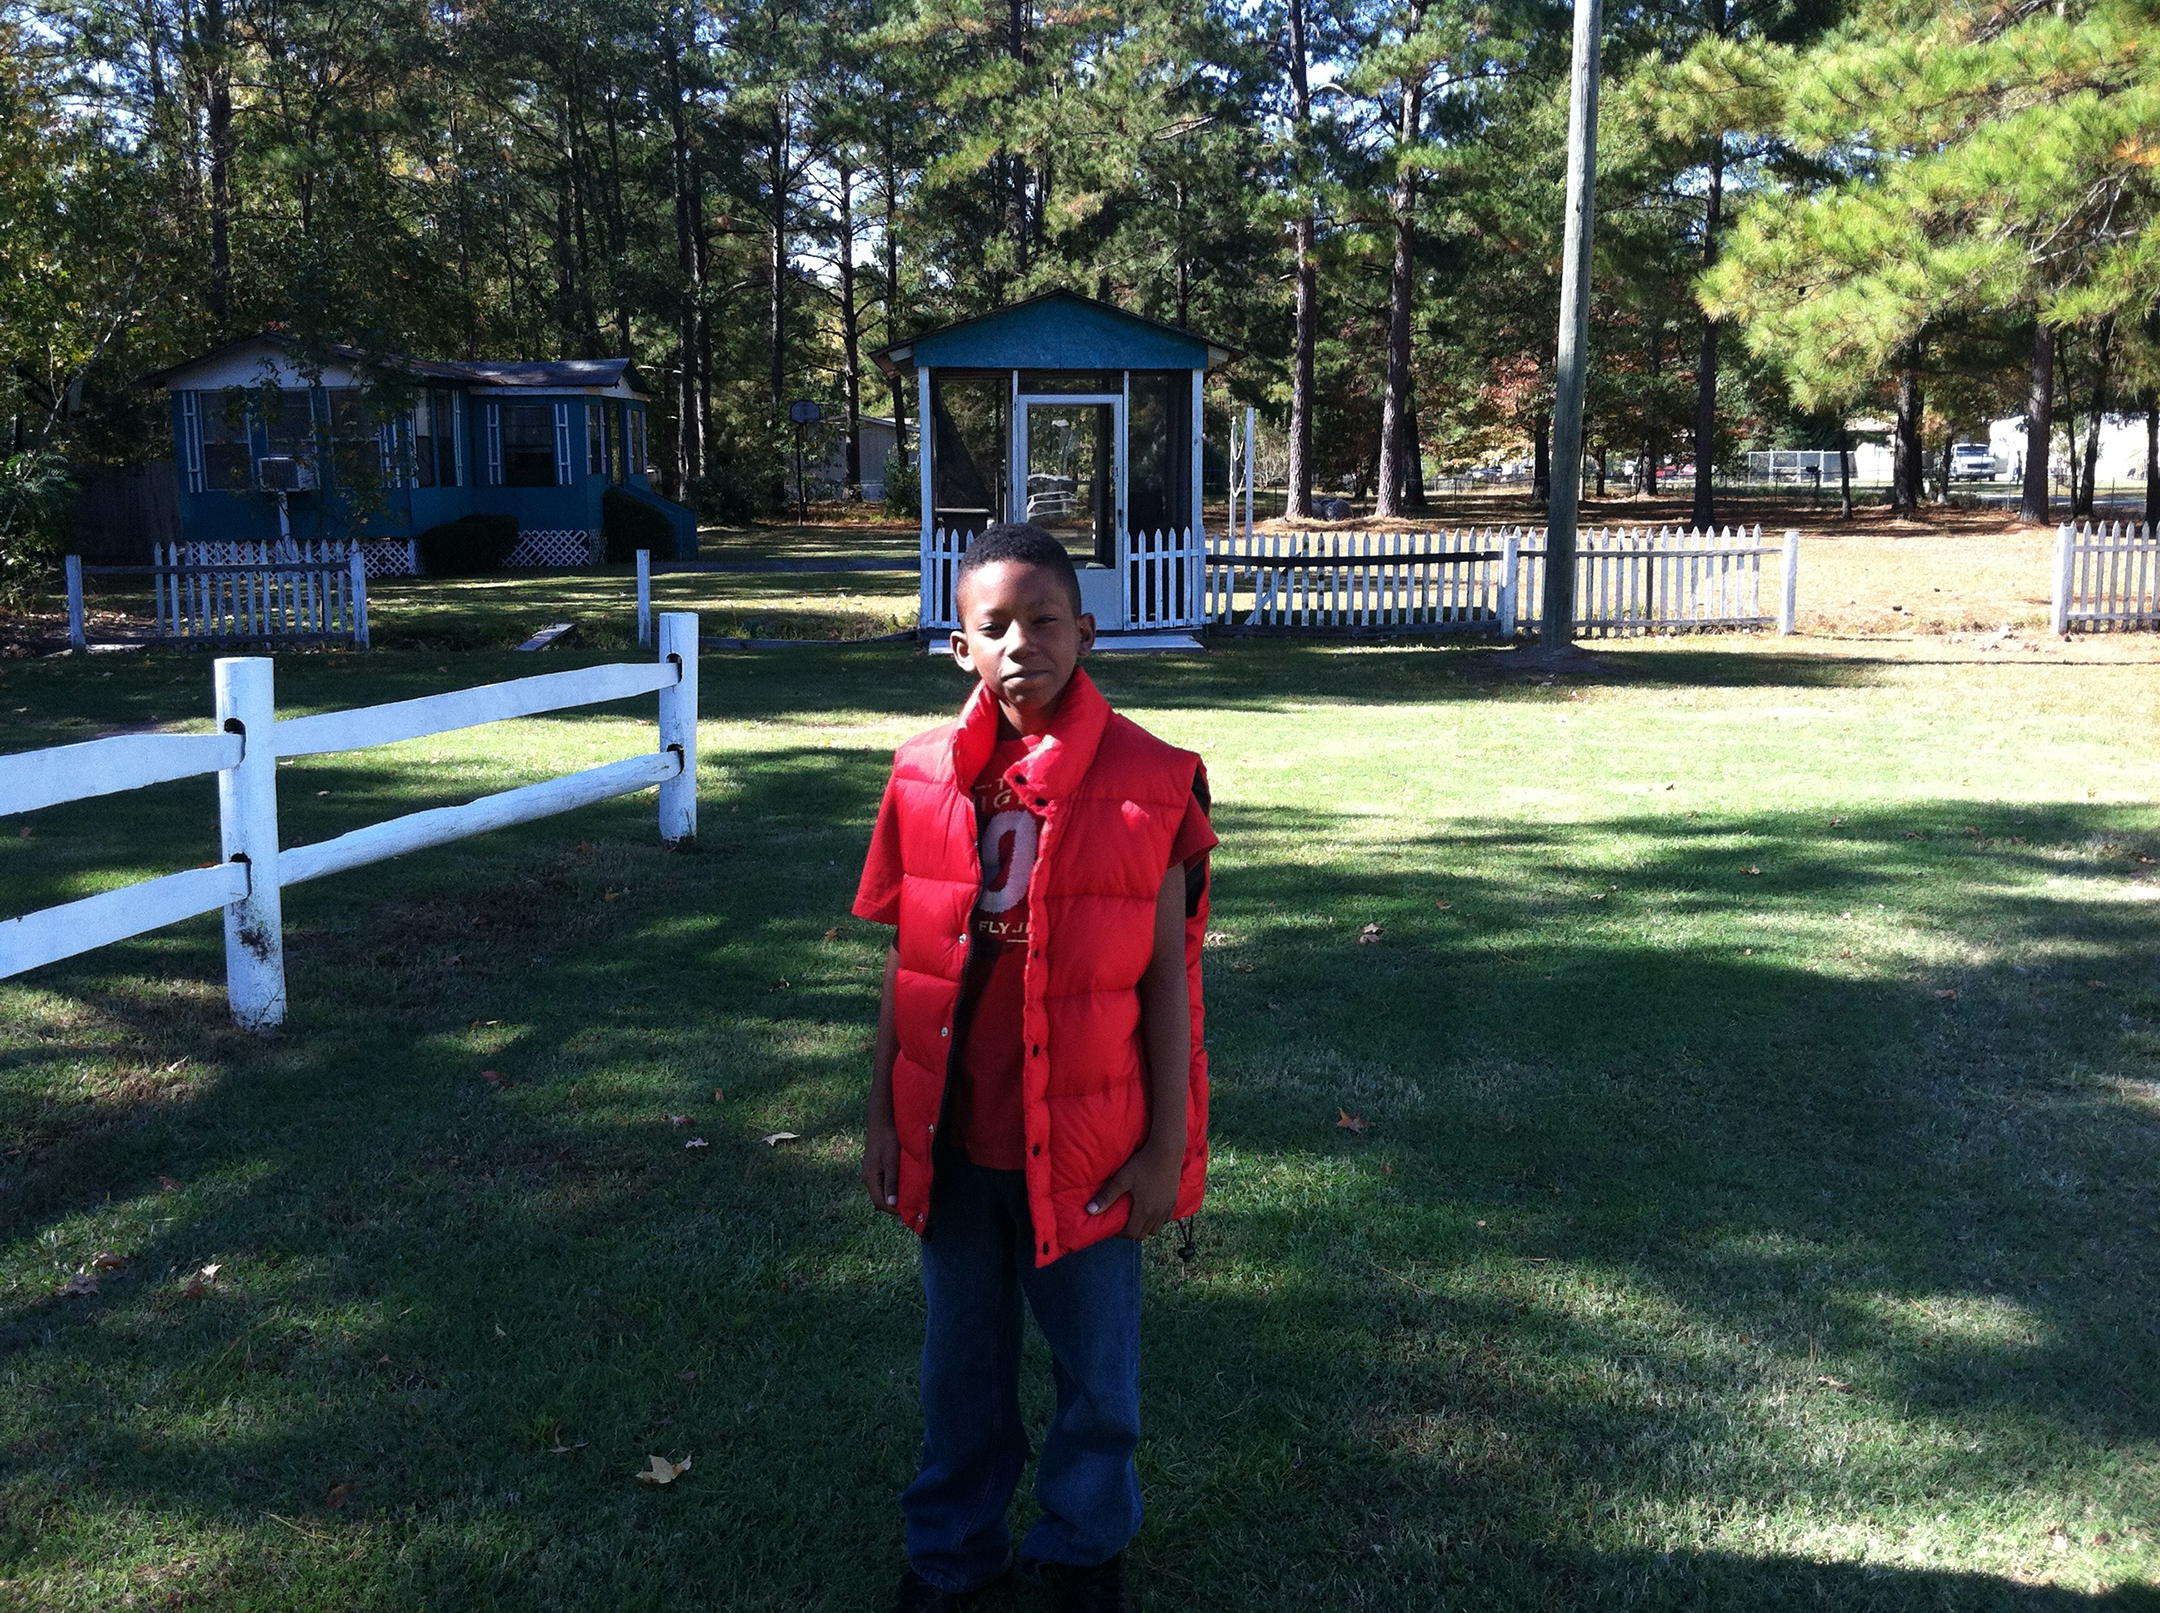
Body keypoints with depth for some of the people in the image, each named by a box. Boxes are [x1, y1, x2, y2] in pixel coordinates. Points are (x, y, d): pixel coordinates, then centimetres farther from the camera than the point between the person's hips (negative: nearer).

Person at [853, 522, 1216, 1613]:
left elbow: (1170, 975, -7)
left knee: (1096, 1365, 14)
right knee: (960, 1359, 18)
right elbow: (904, 965, 4)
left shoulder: (1149, 782, -11)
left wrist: (1165, 1143, -7)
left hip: (1088, 1142, -2)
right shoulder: (924, 779, -2)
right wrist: (881, 1117, 6)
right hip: (952, 1137, 2)